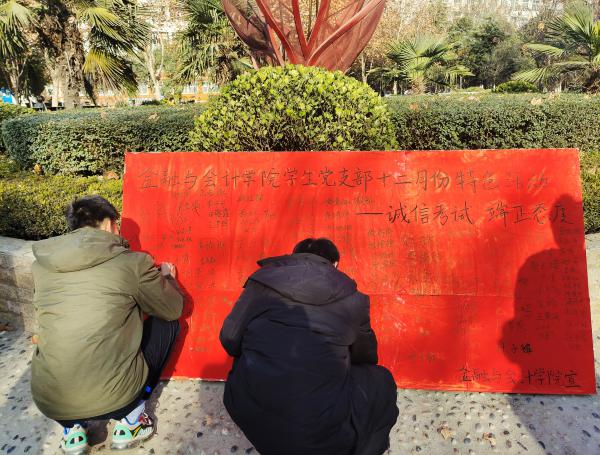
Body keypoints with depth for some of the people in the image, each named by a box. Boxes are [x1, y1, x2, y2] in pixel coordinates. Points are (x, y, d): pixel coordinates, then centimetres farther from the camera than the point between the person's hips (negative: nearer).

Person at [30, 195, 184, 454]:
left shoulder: (42, 265, 5)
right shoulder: (132, 262, -6)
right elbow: (173, 310, 7)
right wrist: (166, 277, 28)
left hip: (50, 403, 4)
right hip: (114, 396, -4)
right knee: (167, 324, 19)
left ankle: (72, 428, 19)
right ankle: (130, 421, 14)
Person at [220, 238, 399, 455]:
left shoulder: (263, 281, 5)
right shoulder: (351, 298, 4)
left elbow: (229, 339, 6)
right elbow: (366, 356, 18)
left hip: (253, 415, 3)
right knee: (382, 382, 22)